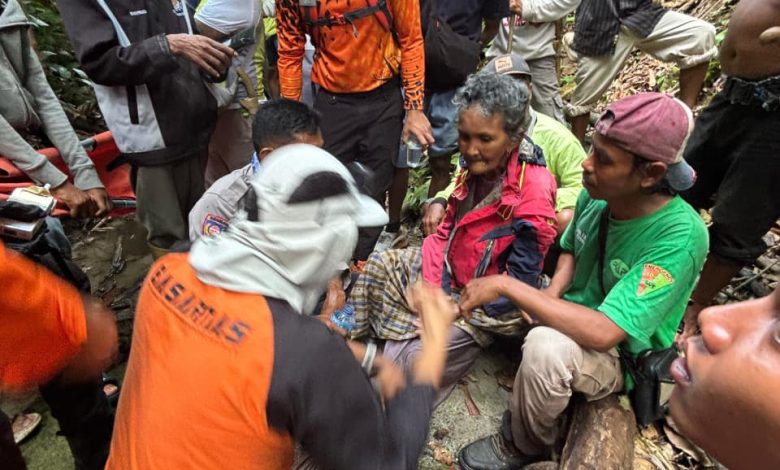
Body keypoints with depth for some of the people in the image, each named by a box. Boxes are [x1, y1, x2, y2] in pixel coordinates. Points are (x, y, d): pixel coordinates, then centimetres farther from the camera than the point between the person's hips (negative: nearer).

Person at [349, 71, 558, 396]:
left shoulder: (532, 190, -25)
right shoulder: (477, 168, -3)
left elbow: (522, 278, -22)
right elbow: (446, 229, 4)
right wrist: (432, 286, -9)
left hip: (487, 304, -7)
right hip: (445, 278, 8)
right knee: (378, 267, 4)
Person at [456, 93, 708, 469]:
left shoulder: (679, 237, -30)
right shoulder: (596, 194, -11)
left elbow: (602, 333, -37)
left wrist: (506, 285, -35)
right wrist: (551, 296, -10)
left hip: (620, 358, -6)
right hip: (578, 323, 6)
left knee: (547, 347, -36)